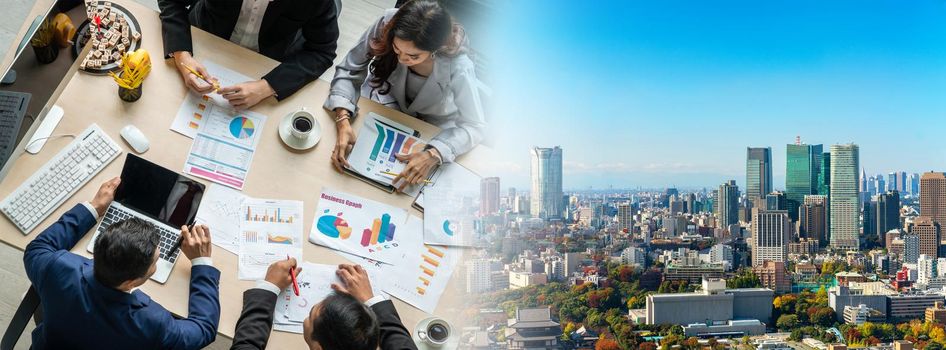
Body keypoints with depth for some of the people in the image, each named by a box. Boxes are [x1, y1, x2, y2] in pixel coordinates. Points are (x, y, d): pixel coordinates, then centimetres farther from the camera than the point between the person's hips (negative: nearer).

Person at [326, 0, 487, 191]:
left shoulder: (457, 68, -38)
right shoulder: (387, 25, -32)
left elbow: (474, 126, -29)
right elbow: (349, 70, -21)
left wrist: (433, 155, -45)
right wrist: (343, 121, -37)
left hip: (432, 128, -1)